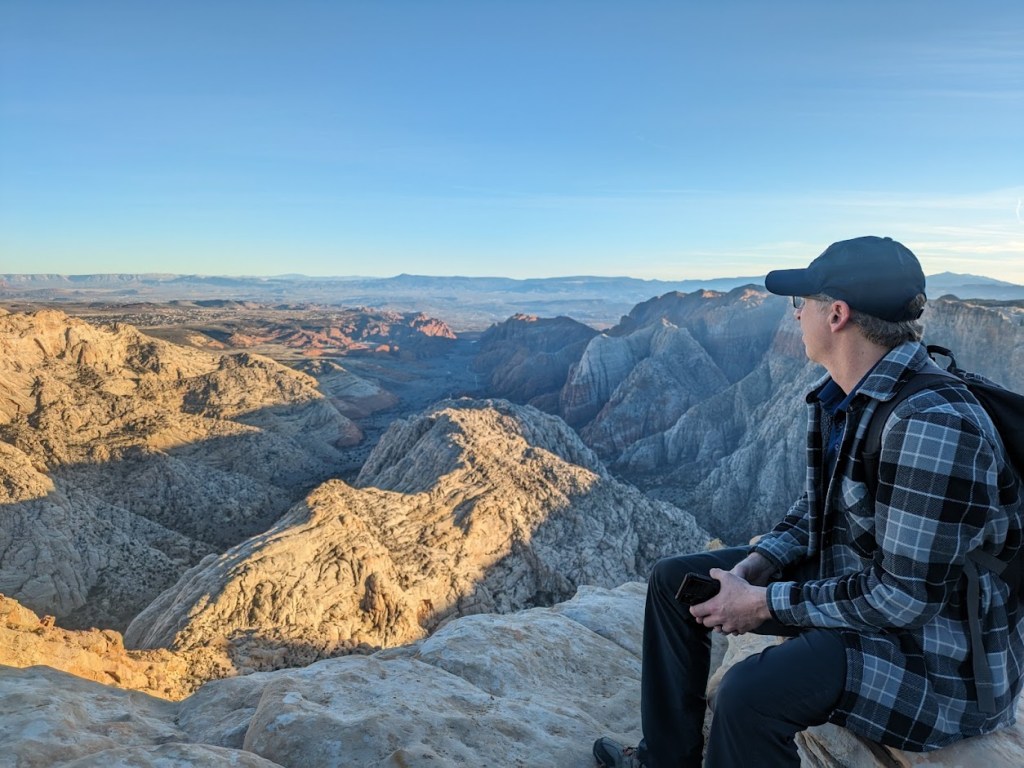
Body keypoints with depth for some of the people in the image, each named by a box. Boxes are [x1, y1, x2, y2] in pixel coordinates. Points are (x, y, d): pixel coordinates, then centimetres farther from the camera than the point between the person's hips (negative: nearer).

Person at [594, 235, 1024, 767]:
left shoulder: (932, 424, -29)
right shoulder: (841, 397, -1)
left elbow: (904, 596, -28)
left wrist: (764, 603, -20)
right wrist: (757, 564, -7)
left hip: (940, 653, -9)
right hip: (850, 583, 9)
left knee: (751, 694, -35)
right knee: (674, 580, 7)